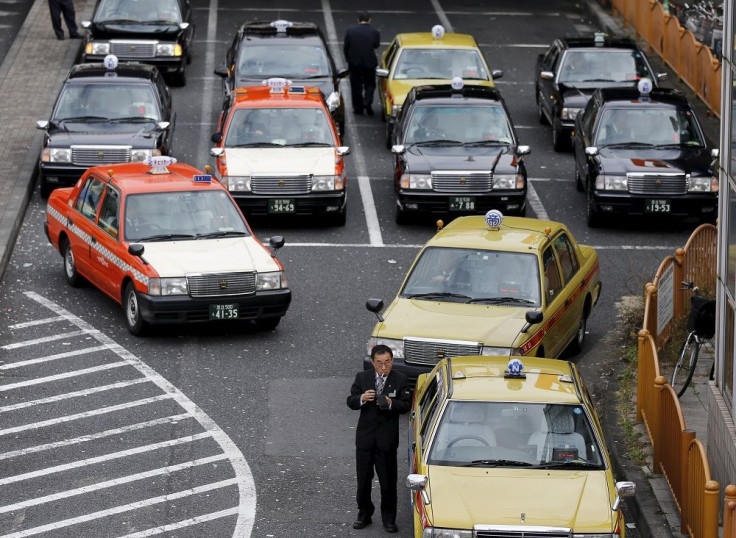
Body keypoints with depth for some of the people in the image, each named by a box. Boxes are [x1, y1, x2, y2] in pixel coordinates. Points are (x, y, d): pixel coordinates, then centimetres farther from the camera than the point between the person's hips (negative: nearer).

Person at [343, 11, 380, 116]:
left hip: (354, 63, 0)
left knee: (356, 86, 11)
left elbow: (345, 48, -2)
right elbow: (376, 45, 4)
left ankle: (358, 108, 15)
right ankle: (367, 102, -7)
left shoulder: (350, 31, -8)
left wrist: (348, 59, 12)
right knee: (370, 84, 15)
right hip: (369, 63, 0)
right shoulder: (374, 32, -11)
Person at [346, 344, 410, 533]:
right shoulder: (362, 378, -1)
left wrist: (391, 403, -26)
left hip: (387, 438, -2)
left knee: (388, 480, 4)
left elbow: (406, 405, -7)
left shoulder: (400, 380, -5)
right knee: (363, 478, 11)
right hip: (365, 436, 2)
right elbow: (350, 402, -1)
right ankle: (364, 513, 27)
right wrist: (361, 399, -22)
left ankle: (388, 518, 14)